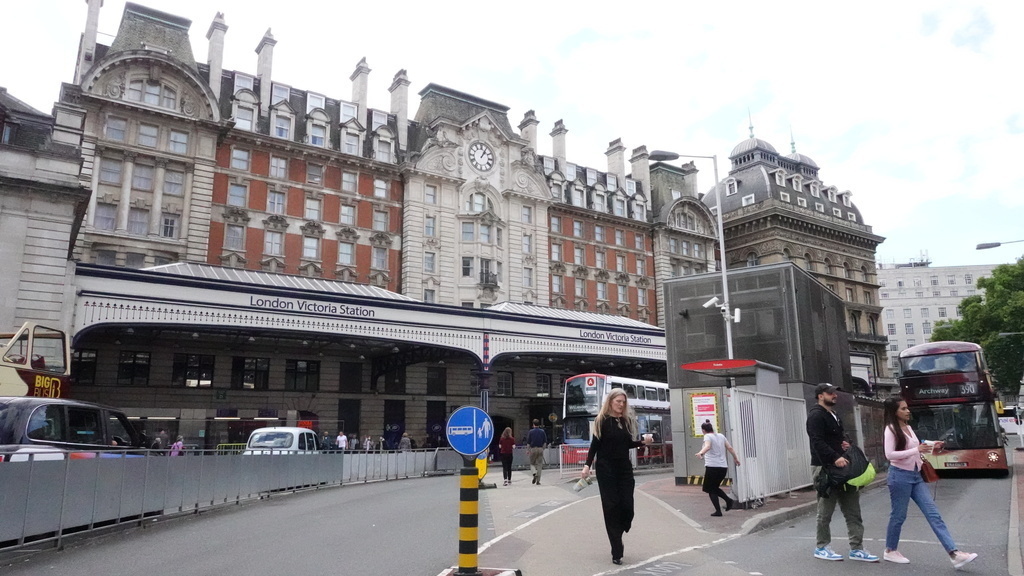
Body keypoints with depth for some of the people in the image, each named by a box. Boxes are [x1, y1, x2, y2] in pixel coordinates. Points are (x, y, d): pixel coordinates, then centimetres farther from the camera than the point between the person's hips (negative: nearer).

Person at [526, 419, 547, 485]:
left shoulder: (530, 432, -4)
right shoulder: (542, 431, 3)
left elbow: (528, 442, -3)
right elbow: (545, 442, 4)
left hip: (533, 449, -2)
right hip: (540, 449, 2)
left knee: (532, 463, 13)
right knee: (539, 464, 6)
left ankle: (534, 473, -15)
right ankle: (538, 480, 3)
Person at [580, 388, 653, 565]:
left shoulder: (627, 420, 9)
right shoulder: (602, 420, -5)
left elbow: (627, 444, 14)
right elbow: (595, 444, -5)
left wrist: (643, 442, -2)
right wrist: (587, 465, -13)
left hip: (624, 467, 4)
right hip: (606, 469, -4)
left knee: (627, 505, -4)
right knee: (611, 506, -2)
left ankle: (617, 539, 24)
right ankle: (616, 552, 4)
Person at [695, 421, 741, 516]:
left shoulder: (708, 436, -6)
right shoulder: (721, 436, 14)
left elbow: (707, 446, -27)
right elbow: (730, 448, 14)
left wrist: (701, 453, -44)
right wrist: (736, 458, 26)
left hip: (712, 467, -7)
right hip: (723, 467, 7)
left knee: (711, 490, 5)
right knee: (715, 487, 22)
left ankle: (718, 511, -2)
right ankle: (728, 500, 5)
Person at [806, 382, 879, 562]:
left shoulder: (834, 415, 19)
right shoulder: (816, 415, -12)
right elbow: (818, 442, -22)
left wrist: (845, 442, 8)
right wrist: (835, 458, -32)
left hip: (841, 467, 9)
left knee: (852, 511, 8)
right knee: (826, 512, 2)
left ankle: (856, 548, 13)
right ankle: (822, 547, 14)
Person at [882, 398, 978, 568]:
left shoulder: (908, 427, 13)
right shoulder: (891, 429, -12)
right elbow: (889, 455, -20)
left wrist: (930, 448, 5)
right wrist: (917, 450, -22)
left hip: (915, 476, 8)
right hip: (900, 476, -8)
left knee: (933, 514, 0)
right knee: (898, 516, 2)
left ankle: (954, 554, -4)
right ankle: (890, 551, 17)